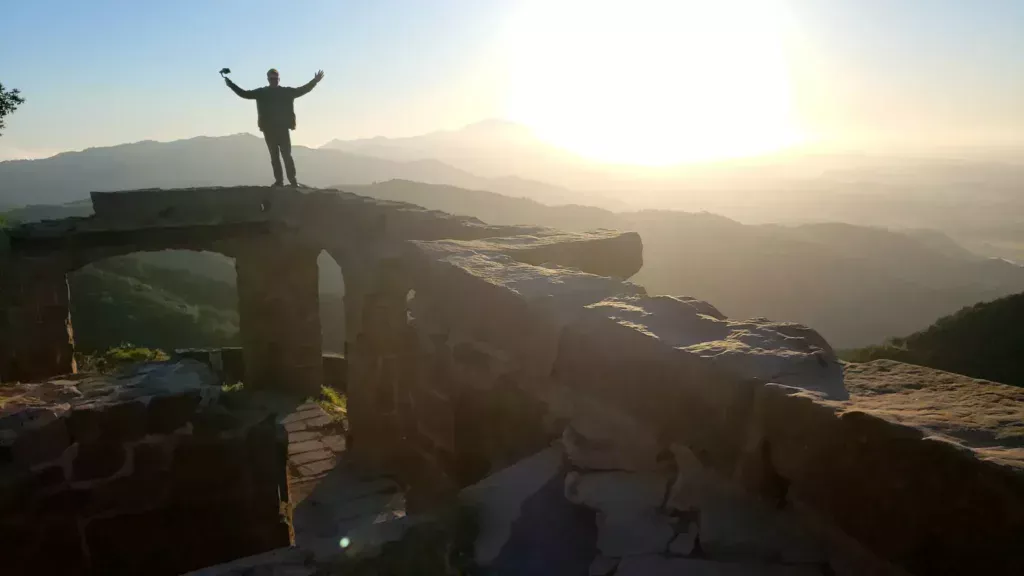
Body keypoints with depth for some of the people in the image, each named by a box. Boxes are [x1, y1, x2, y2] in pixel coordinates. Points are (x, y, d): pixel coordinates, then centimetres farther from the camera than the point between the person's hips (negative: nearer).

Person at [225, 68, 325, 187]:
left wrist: (314, 81, 1)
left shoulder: (286, 92, 6)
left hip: (283, 129, -1)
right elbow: (244, 94, 10)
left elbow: (302, 90, 7)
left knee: (287, 155, -6)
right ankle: (279, 180, 6)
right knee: (274, 156, 4)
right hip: (269, 130, 2)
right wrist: (231, 85, 6)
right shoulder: (261, 93, 7)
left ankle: (292, 179, -4)